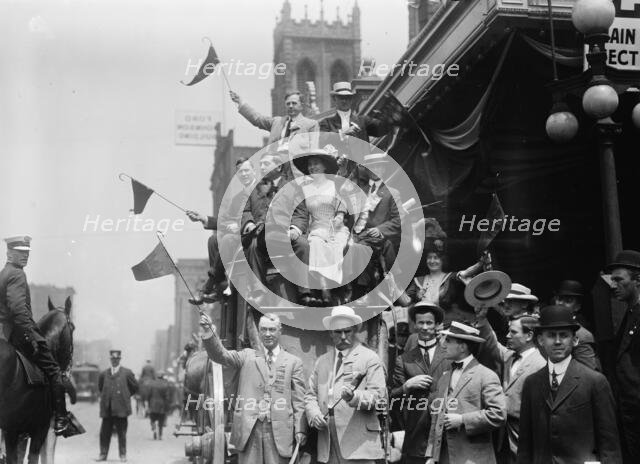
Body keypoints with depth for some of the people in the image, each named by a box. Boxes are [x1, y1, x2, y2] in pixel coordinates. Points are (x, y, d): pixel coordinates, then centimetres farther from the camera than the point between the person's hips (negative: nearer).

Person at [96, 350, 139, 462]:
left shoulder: (127, 373, 3)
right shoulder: (103, 374, 10)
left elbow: (135, 388, 9)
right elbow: (100, 388, 25)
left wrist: (124, 396, 9)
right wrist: (105, 397, 15)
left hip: (121, 408, -2)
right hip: (107, 409, 2)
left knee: (122, 433, 2)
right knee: (104, 433, 2)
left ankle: (123, 455, 9)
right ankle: (103, 454, 10)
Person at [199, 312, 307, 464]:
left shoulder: (293, 362, 9)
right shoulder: (247, 356, 12)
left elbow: (299, 400, 5)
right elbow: (220, 354, -2)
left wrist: (300, 430, -3)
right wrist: (208, 331, -19)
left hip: (279, 430, -1)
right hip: (248, 428, 1)